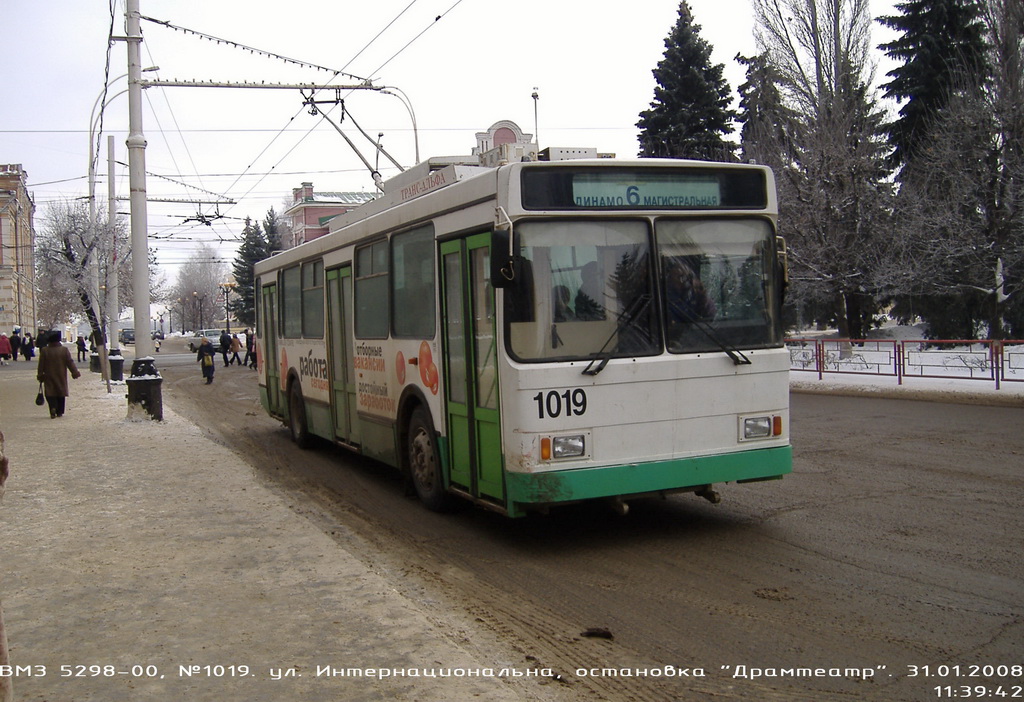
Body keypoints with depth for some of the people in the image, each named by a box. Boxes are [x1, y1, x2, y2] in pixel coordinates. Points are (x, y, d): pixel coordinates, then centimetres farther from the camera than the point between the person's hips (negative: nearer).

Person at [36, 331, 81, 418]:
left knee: (50, 393, 2)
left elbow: (41, 365, -1)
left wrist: (40, 376, 7)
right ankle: (60, 412, 13)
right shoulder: (64, 350, -7)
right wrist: (75, 373, 1)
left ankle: (53, 408, -22)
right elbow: (70, 363, -5)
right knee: (61, 393, 11)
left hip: (49, 377, -1)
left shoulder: (44, 350, -6)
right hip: (61, 377, 1)